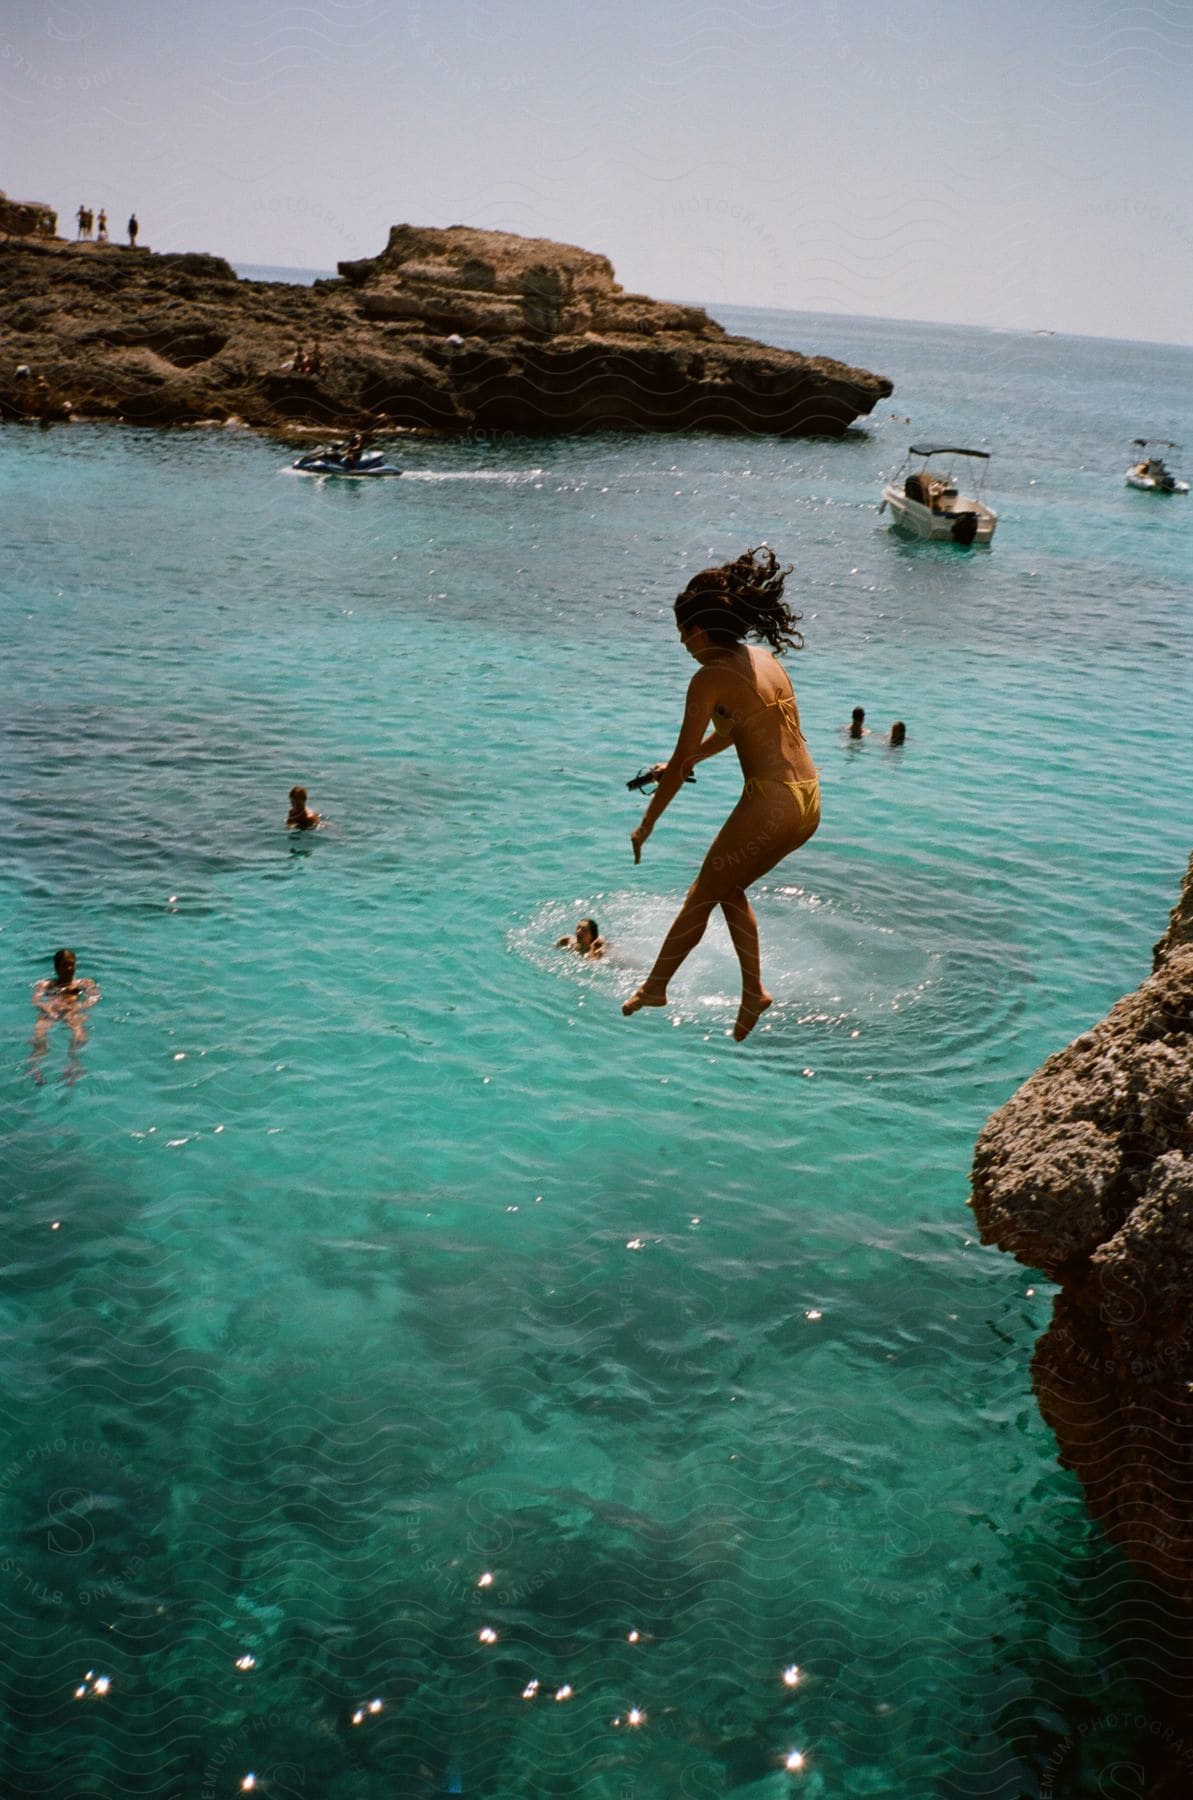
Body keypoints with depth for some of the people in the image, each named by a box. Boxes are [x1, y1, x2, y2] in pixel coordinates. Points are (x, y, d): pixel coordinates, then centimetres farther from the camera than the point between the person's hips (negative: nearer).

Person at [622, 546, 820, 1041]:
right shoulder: (764, 659, 13)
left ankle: (656, 986, 26)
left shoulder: (710, 678, -11)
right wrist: (685, 761, 39)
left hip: (770, 805, -7)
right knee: (728, 888, 24)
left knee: (703, 893, 12)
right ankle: (753, 993, 24)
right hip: (808, 802, 7)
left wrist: (647, 825, 1)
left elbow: (679, 763, -9)